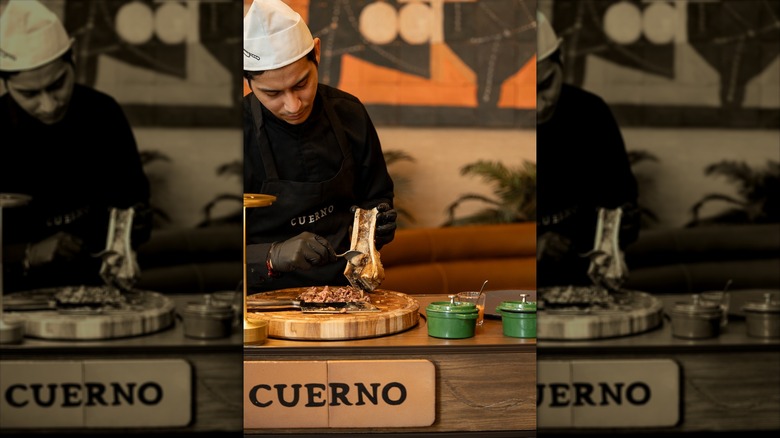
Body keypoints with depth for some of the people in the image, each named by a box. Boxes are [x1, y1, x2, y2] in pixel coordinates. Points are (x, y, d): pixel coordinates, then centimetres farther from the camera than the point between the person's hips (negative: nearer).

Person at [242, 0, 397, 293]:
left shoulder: (349, 113, 2)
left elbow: (377, 196, 18)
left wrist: (378, 221, -4)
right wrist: (274, 256, -25)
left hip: (345, 285, 4)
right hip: (268, 295, -3)